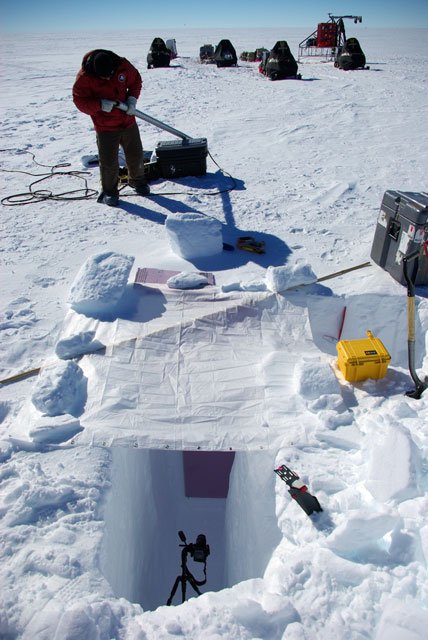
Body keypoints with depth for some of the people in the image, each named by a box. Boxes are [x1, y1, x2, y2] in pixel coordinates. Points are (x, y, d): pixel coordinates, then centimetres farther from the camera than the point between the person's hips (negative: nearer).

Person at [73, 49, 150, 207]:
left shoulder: (122, 65, -7)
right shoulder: (84, 77, -16)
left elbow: (136, 80, 10)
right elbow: (80, 101, -12)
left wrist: (132, 99, -6)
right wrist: (100, 105, -27)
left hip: (128, 121, 4)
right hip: (105, 126, -4)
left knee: (136, 155, 14)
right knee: (108, 162, -4)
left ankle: (137, 181, 39)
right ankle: (109, 192, 16)